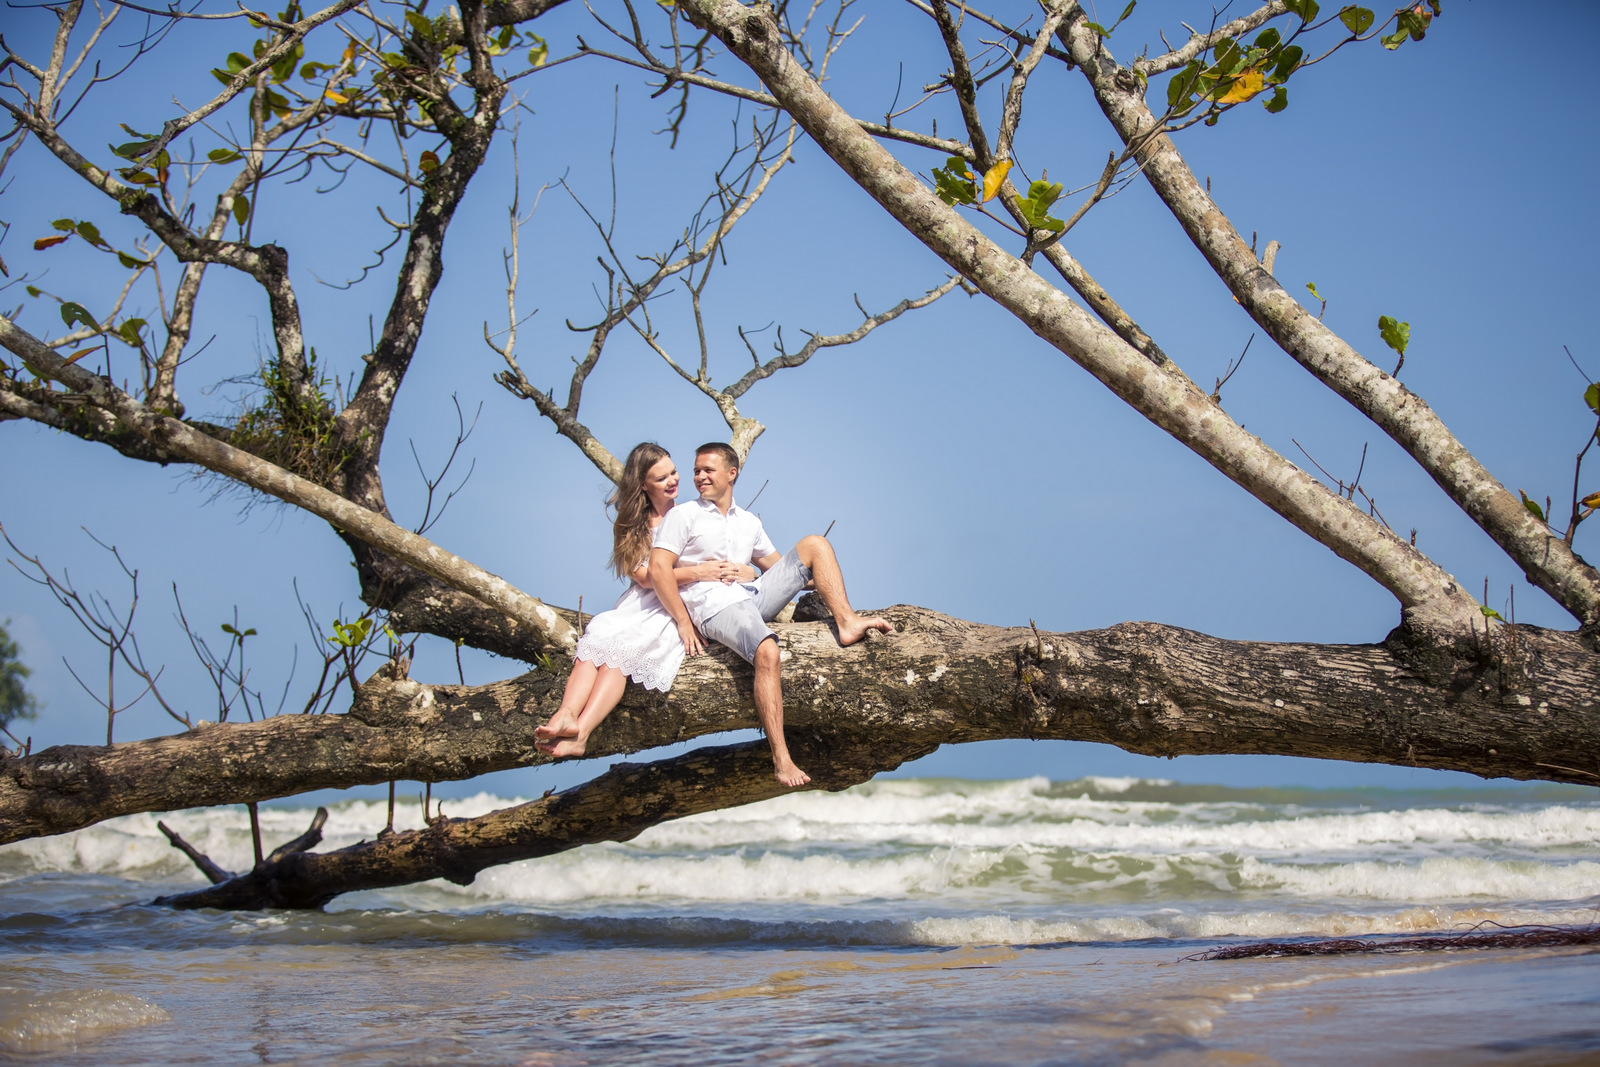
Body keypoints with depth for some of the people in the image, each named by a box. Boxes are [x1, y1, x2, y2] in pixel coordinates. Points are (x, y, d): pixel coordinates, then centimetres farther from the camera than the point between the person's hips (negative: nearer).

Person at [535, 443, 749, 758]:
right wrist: (695, 573, -15)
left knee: (622, 648, -31)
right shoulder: (632, 524, 14)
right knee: (598, 636, -31)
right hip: (640, 605, 3)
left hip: (678, 606, -3)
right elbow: (644, 576, -1)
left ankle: (581, 732, -47)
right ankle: (565, 716, -50)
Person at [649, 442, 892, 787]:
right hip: (716, 605, -6)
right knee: (767, 651, -36)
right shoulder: (682, 516, 6)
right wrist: (683, 622, -12)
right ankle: (781, 761, -39)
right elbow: (659, 569, -4)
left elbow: (777, 566, 29)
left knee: (814, 544, -1)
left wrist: (821, 583, 12)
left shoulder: (749, 522, 23)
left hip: (756, 595, 6)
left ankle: (847, 622, -17)